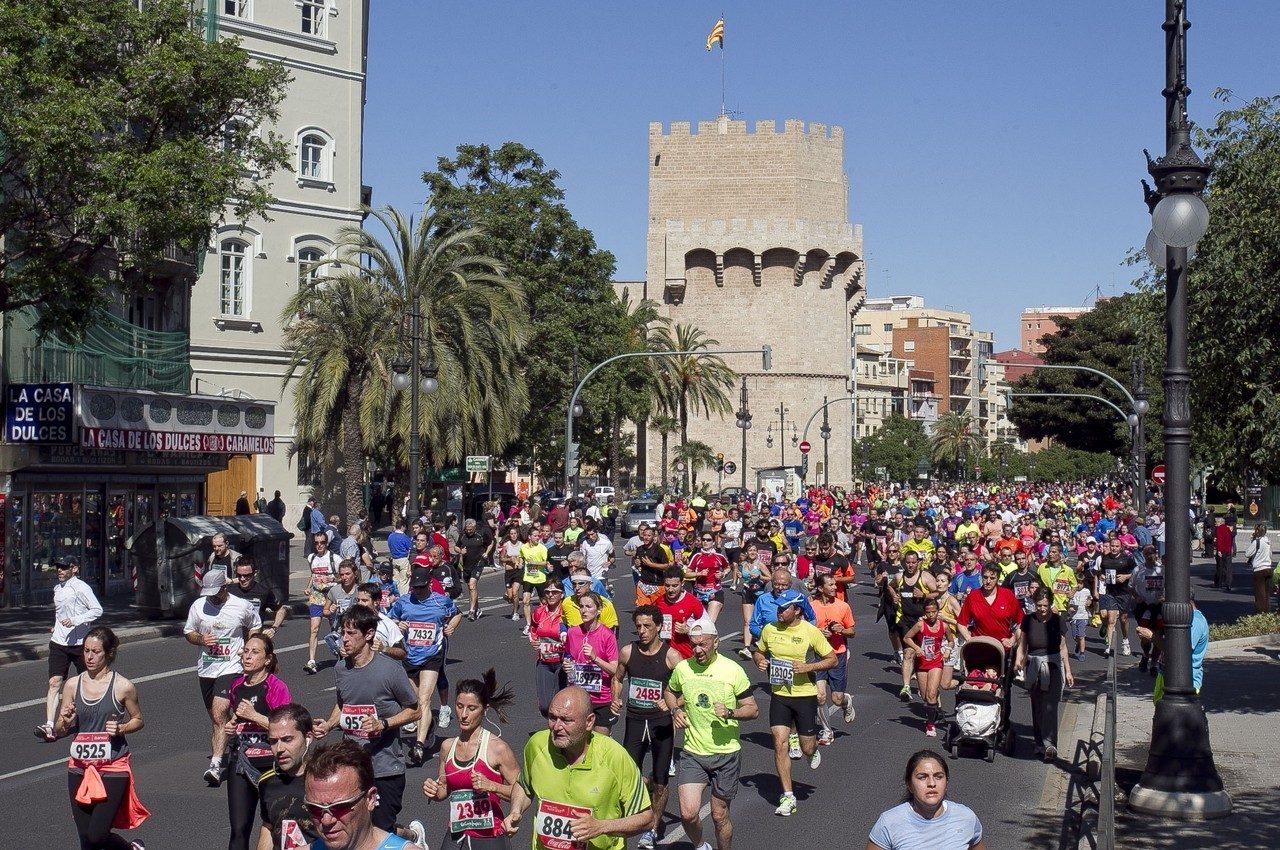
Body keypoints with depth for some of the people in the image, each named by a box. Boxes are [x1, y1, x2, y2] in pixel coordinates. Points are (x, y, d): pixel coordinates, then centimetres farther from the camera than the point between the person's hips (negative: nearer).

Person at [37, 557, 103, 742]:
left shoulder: (81, 588, -11)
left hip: (80, 642, -5)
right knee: (54, 682, -9)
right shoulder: (57, 588, 12)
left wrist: (75, 620, -25)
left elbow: (97, 610, -16)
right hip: (59, 643, 5)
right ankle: (49, 726, -17)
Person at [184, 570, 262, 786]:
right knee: (215, 718, 15)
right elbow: (188, 632, 13)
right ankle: (219, 750, 37)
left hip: (231, 668, -4)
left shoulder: (242, 606, -5)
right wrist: (200, 639, -8)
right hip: (206, 669, 5)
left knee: (219, 716, -19)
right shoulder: (198, 606, 2)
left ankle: (215, 765, -26)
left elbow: (255, 627, 14)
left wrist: (247, 648, 0)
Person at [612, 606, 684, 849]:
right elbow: (618, 678, 15)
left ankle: (652, 829, 21)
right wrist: (616, 700, -2)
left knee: (660, 782, 5)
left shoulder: (671, 656, -11)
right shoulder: (627, 652, -2)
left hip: (662, 723, -2)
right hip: (635, 721, 2)